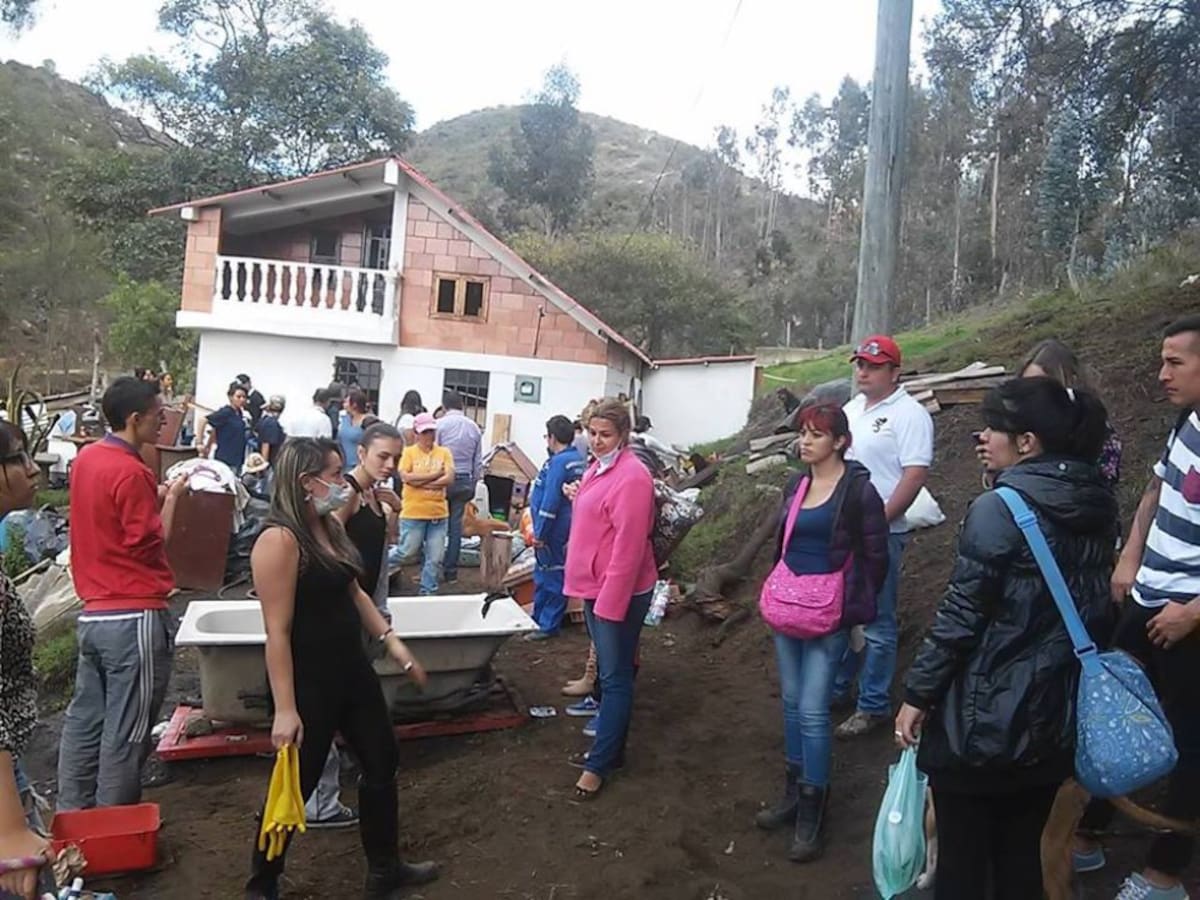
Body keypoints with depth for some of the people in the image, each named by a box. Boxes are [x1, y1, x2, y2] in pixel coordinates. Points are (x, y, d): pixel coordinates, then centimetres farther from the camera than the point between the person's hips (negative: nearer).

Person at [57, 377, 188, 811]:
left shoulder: (86, 458, 9)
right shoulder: (130, 471, -18)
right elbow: (150, 543, -14)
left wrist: (157, 495, 10)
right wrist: (171, 497, -3)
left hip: (92, 614, 9)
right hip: (134, 618, -9)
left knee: (83, 720, 17)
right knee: (125, 734, 3)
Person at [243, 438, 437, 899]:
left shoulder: (329, 526, 3)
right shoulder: (279, 540, -23)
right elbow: (277, 631, -23)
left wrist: (392, 641, 9)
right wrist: (285, 708, -22)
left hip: (352, 671, 9)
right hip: (309, 683, -9)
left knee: (381, 765, 19)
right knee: (294, 786, 9)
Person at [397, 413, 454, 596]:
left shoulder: (444, 453, 5)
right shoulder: (409, 452, -2)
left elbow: (449, 479, -6)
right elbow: (405, 477, -15)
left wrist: (420, 482, -12)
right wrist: (435, 474, -13)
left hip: (438, 513, 3)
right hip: (413, 513, -3)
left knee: (435, 557, 7)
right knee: (407, 552, 7)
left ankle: (428, 591, 22)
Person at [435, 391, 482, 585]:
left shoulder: (440, 424, -7)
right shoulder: (474, 428, 6)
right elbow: (478, 461, 9)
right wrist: (473, 484, 17)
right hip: (465, 481, 4)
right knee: (456, 525, 7)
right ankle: (450, 571, 12)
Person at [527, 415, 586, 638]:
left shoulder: (558, 462, -19)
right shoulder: (578, 460, 10)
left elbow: (551, 501, -22)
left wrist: (539, 533, -17)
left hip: (554, 531, -9)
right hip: (565, 529, 10)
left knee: (551, 577, 0)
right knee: (543, 574, 19)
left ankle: (548, 625, 9)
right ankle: (539, 619, 29)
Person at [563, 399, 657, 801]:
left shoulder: (631, 476, -19)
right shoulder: (597, 468, 9)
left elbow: (628, 546, -22)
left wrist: (610, 601, -22)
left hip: (620, 592, -9)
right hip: (595, 587, 9)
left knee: (615, 678, 2)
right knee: (609, 672, 18)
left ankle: (599, 764, 11)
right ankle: (611, 748, 31)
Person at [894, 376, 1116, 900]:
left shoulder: (999, 509, -20)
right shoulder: (1098, 508, 3)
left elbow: (960, 616, -19)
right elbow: (1092, 607, 12)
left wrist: (918, 693, -10)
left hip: (983, 718, -7)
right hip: (1053, 719, 7)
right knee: (1022, 854, 21)